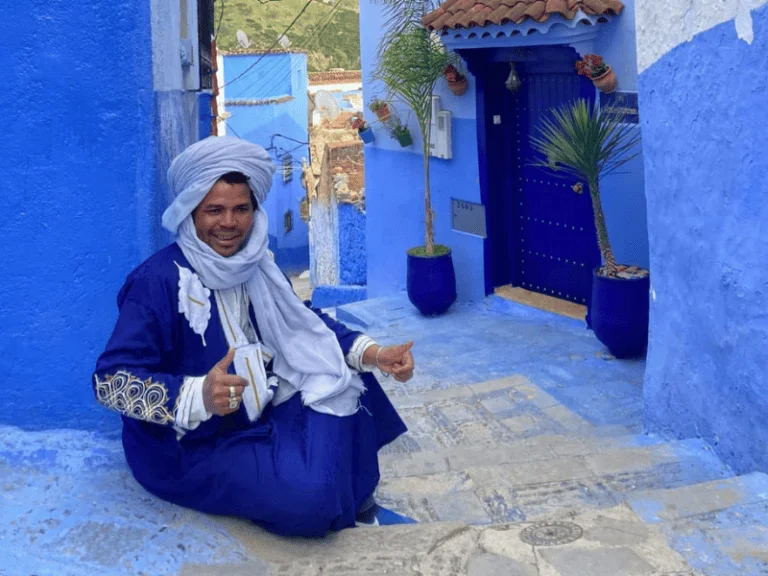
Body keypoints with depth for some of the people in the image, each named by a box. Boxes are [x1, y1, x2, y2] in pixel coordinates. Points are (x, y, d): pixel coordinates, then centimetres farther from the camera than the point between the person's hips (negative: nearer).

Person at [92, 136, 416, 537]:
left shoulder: (255, 267, -1)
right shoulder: (159, 281, -22)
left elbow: (304, 325, 8)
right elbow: (110, 380, -26)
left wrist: (373, 353, -9)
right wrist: (199, 397, -42)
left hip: (259, 416, 8)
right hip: (188, 447, -7)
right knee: (309, 494, -27)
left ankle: (356, 500, 4)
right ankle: (338, 507, 9)